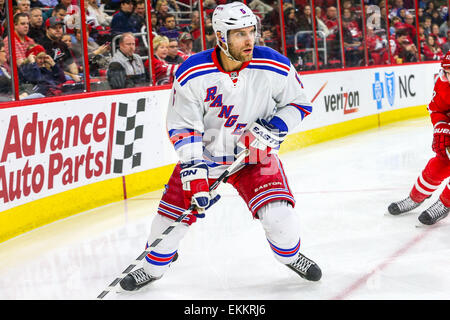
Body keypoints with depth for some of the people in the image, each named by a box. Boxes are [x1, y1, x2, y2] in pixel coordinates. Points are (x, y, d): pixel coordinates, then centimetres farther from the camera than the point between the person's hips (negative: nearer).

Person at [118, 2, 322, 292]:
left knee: (278, 213, -17)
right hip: (203, 152, 0)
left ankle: (290, 255, 18)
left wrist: (273, 128, -18)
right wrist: (193, 169, -21)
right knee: (172, 215, -1)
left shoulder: (275, 67, -18)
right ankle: (154, 267, 29)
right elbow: (182, 126, -12)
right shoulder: (192, 74, -19)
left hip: (254, 152, 0)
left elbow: (299, 104, -1)